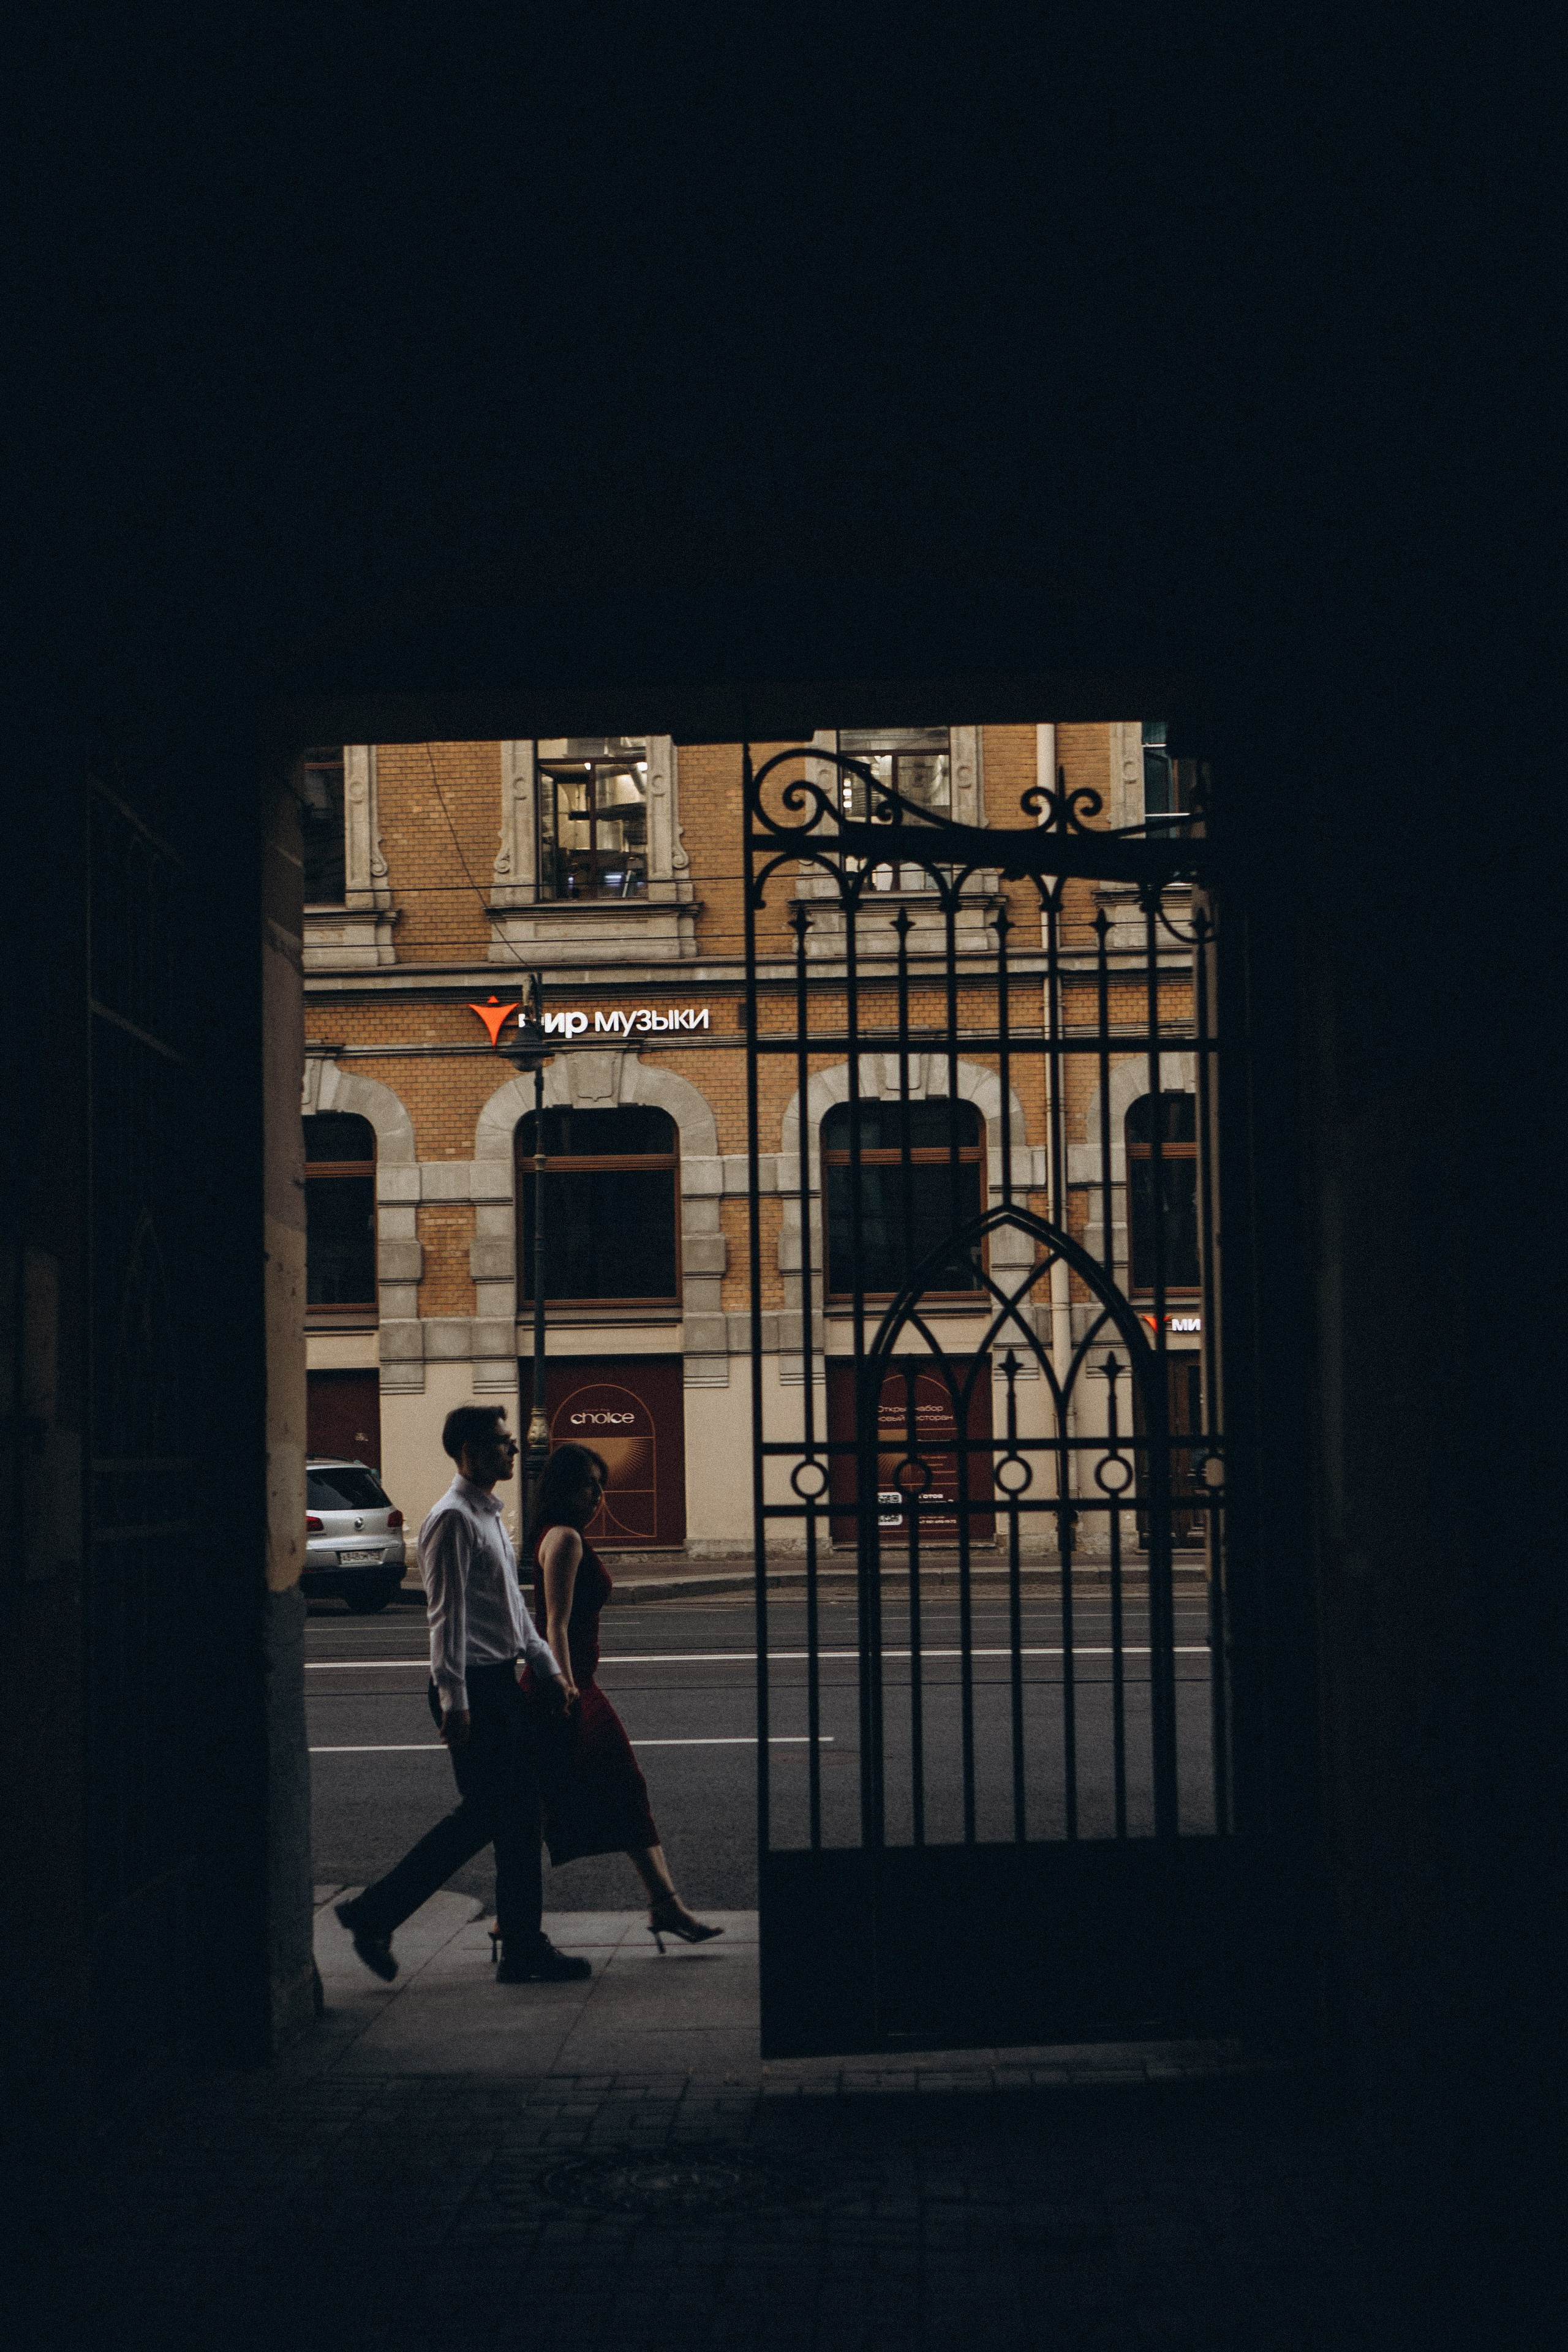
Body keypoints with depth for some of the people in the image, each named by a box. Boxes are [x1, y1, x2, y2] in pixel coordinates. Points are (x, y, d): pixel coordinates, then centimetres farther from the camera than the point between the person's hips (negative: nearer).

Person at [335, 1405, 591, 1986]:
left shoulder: (490, 1515, 17)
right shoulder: (453, 1520, -14)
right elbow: (447, 1615, -19)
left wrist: (546, 1666, 22)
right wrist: (454, 1699, -23)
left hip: (506, 1682, 10)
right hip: (475, 1687, -10)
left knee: (520, 1813, 9)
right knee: (482, 1816, -6)